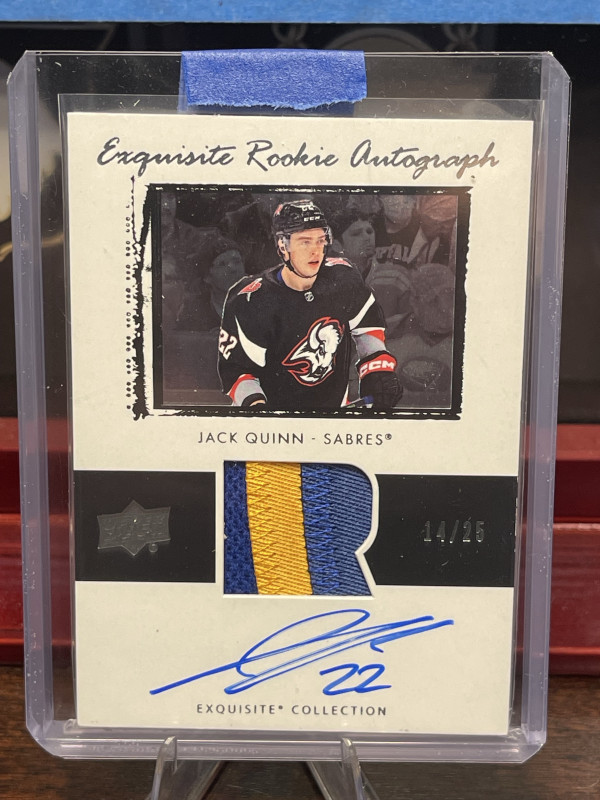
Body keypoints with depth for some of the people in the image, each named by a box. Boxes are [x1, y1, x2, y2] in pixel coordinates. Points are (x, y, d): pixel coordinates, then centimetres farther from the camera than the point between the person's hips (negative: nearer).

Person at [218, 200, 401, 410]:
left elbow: (367, 323, 7)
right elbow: (235, 368, -15)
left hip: (335, 402, 4)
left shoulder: (342, 276, -10)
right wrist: (254, 403, -30)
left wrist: (378, 370, -2)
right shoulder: (251, 302, -23)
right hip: (275, 406, -4)